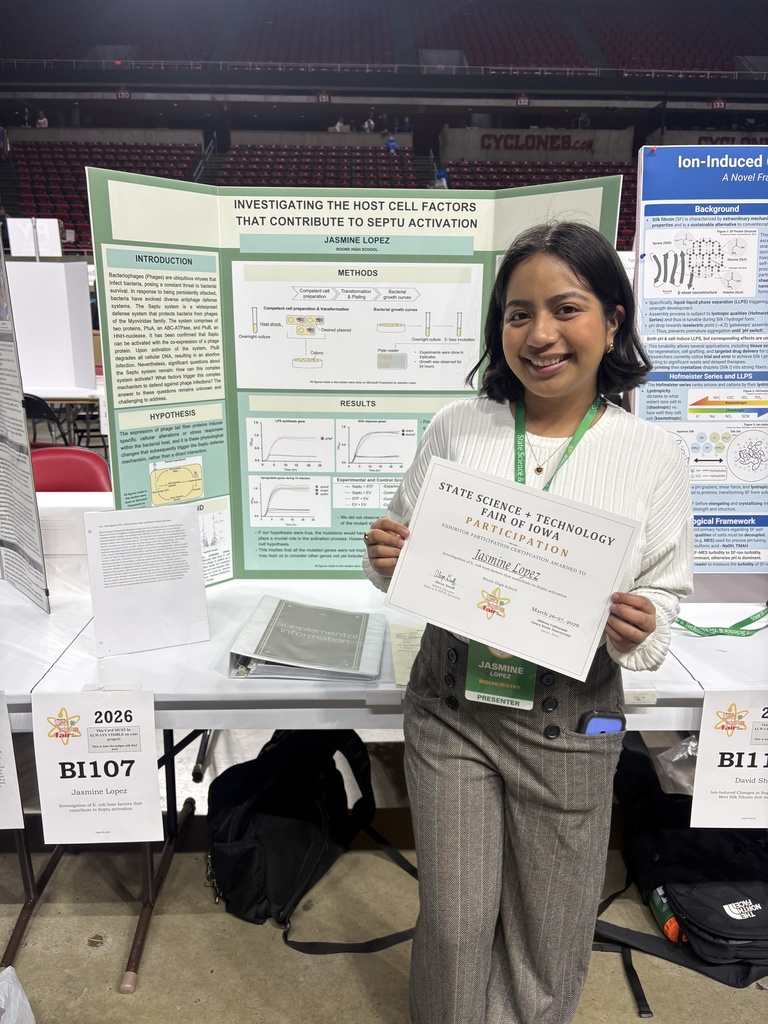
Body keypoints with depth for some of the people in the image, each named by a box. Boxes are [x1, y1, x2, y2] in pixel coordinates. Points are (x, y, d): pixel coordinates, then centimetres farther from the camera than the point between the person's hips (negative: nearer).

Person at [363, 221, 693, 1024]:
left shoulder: (652, 456, -7)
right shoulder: (455, 428, -4)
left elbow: (665, 595, 1)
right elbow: (410, 558, 6)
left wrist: (639, 632, -20)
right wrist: (387, 562, -15)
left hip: (569, 721, 0)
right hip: (450, 707, 1)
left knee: (551, 930, 19)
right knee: (454, 920, 16)